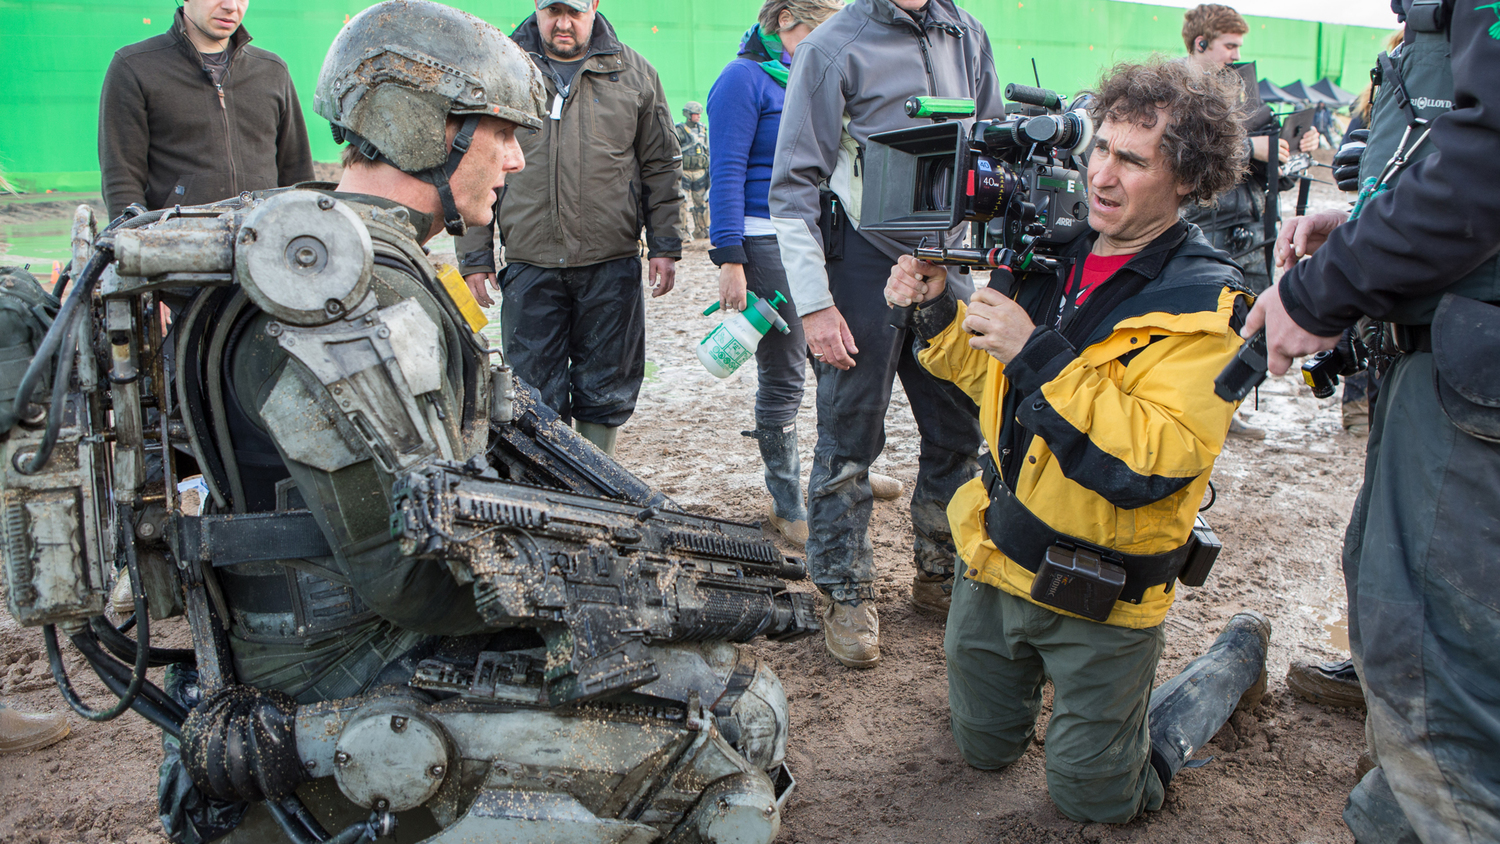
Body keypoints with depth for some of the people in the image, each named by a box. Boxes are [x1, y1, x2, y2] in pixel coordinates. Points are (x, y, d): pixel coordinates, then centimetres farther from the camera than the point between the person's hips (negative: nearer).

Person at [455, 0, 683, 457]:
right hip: (529, 265, 0)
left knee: (606, 390, 8)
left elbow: (661, 166, 10)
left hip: (612, 265, 0)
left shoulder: (633, 73, 8)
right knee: (535, 393, 1)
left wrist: (664, 247, 3)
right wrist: (475, 257, 3)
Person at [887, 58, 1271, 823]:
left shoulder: (1202, 304, -19)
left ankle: (1237, 656, 31)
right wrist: (939, 314, -2)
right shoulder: (1056, 251, 0)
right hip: (997, 560, 6)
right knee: (985, 749, 21)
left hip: (1099, 596, -6)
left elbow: (1154, 460, -30)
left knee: (1093, 801, 13)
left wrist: (1038, 352, -32)